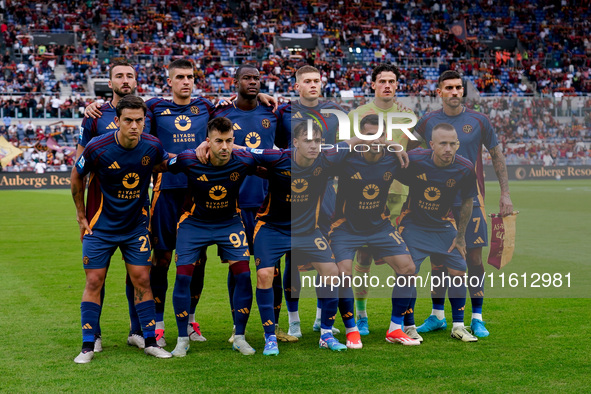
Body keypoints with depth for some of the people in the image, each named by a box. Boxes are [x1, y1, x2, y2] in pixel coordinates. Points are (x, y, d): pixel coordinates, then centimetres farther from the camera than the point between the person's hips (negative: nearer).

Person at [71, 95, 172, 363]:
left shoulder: (152, 147, -12)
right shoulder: (97, 148, -19)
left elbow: (161, 165, 15)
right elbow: (77, 177, 0)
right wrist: (81, 216, 4)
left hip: (136, 226, 2)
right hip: (101, 227, -2)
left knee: (142, 280, 1)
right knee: (94, 282, 0)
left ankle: (150, 342, 12)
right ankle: (88, 346, 8)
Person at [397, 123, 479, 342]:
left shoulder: (465, 169, -16)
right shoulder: (413, 160, -23)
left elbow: (467, 201, 1)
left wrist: (460, 235, 3)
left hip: (443, 225, 2)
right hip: (413, 224, -2)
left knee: (458, 271, -3)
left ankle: (458, 326, 12)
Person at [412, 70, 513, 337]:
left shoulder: (478, 121, 1)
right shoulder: (427, 122, 2)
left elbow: (497, 155, 8)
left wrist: (505, 193, 4)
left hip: (471, 200, -1)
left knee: (474, 258, -1)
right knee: (437, 258, 4)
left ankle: (477, 318, 7)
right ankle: (437, 315, 16)